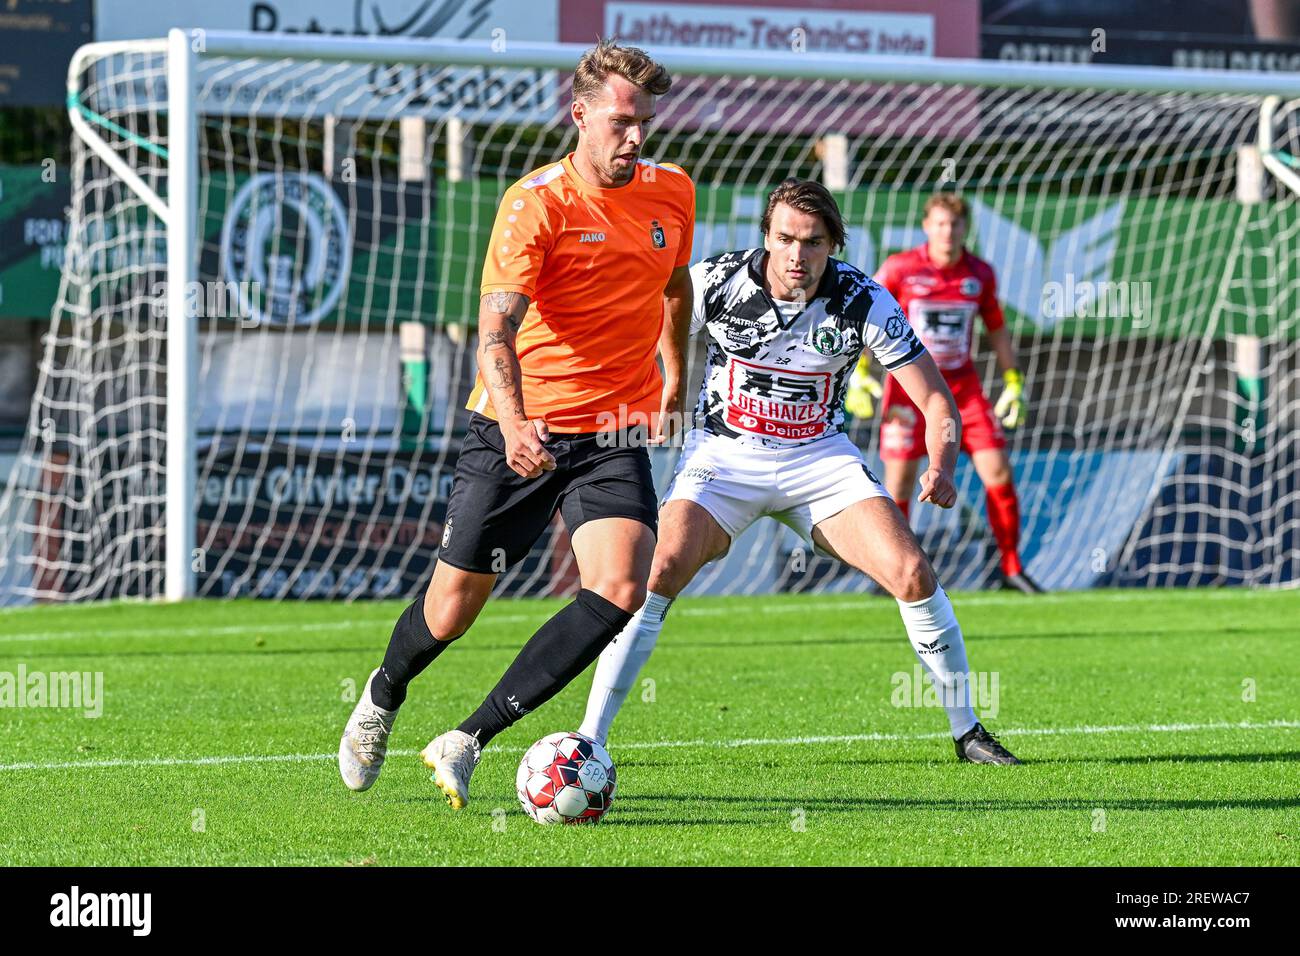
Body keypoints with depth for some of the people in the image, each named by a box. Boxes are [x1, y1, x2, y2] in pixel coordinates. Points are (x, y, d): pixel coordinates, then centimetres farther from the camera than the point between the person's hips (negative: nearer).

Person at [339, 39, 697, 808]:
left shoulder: (673, 192, 3)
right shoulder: (535, 205, -15)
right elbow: (496, 328, -26)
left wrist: (676, 381, 32)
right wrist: (514, 422, -42)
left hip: (615, 437, 3)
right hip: (517, 433, -3)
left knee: (620, 591, -21)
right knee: (451, 611, 5)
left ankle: (468, 743, -13)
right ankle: (383, 697, 41)